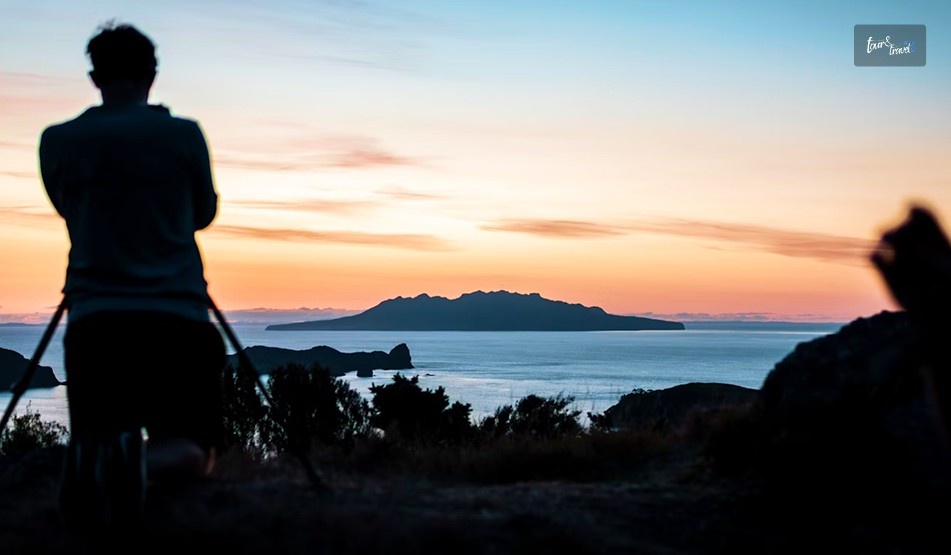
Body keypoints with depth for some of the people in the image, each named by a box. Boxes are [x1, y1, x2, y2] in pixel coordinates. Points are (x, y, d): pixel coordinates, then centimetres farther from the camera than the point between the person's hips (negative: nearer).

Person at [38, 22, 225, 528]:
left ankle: (98, 456, -16)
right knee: (191, 451, 6)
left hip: (95, 319, 2)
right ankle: (145, 461, -25)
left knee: (92, 441, 17)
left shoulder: (58, 142, 7)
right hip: (180, 317, -1)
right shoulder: (184, 135, 2)